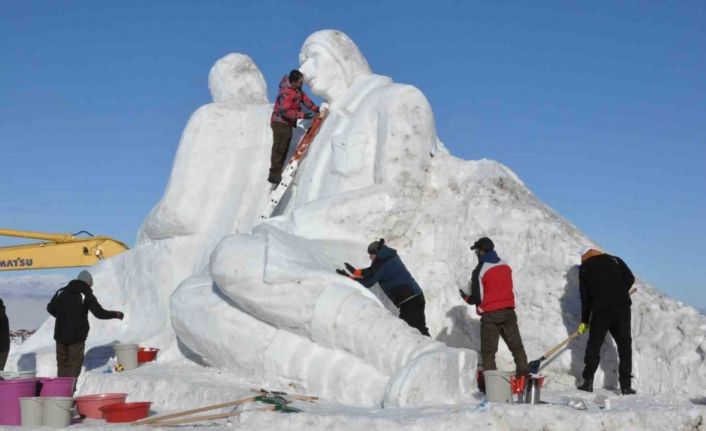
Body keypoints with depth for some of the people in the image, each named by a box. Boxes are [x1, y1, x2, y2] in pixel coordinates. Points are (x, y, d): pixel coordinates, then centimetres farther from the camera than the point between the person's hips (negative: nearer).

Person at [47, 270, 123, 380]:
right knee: (74, 366, 2)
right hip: (77, 336, -5)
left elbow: (50, 308, 13)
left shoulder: (61, 291, 7)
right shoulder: (86, 295, -6)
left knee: (62, 364, 14)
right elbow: (100, 313, -9)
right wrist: (116, 314, 6)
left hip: (60, 334, 5)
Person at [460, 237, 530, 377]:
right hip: (508, 311, 5)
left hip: (490, 315, -4)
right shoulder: (506, 266, 5)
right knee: (517, 346, 9)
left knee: (488, 351, 3)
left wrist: (465, 296, 9)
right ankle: (524, 375, 5)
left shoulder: (480, 270, -12)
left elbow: (477, 298, -10)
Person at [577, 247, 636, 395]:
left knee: (594, 345, 12)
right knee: (624, 345, 7)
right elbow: (630, 278, 4)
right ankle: (625, 385, 3)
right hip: (622, 308, 1)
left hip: (600, 310, -1)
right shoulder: (614, 260, 16)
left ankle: (588, 382, 8)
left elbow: (585, 297, 11)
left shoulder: (585, 267, 14)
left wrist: (584, 321, 16)